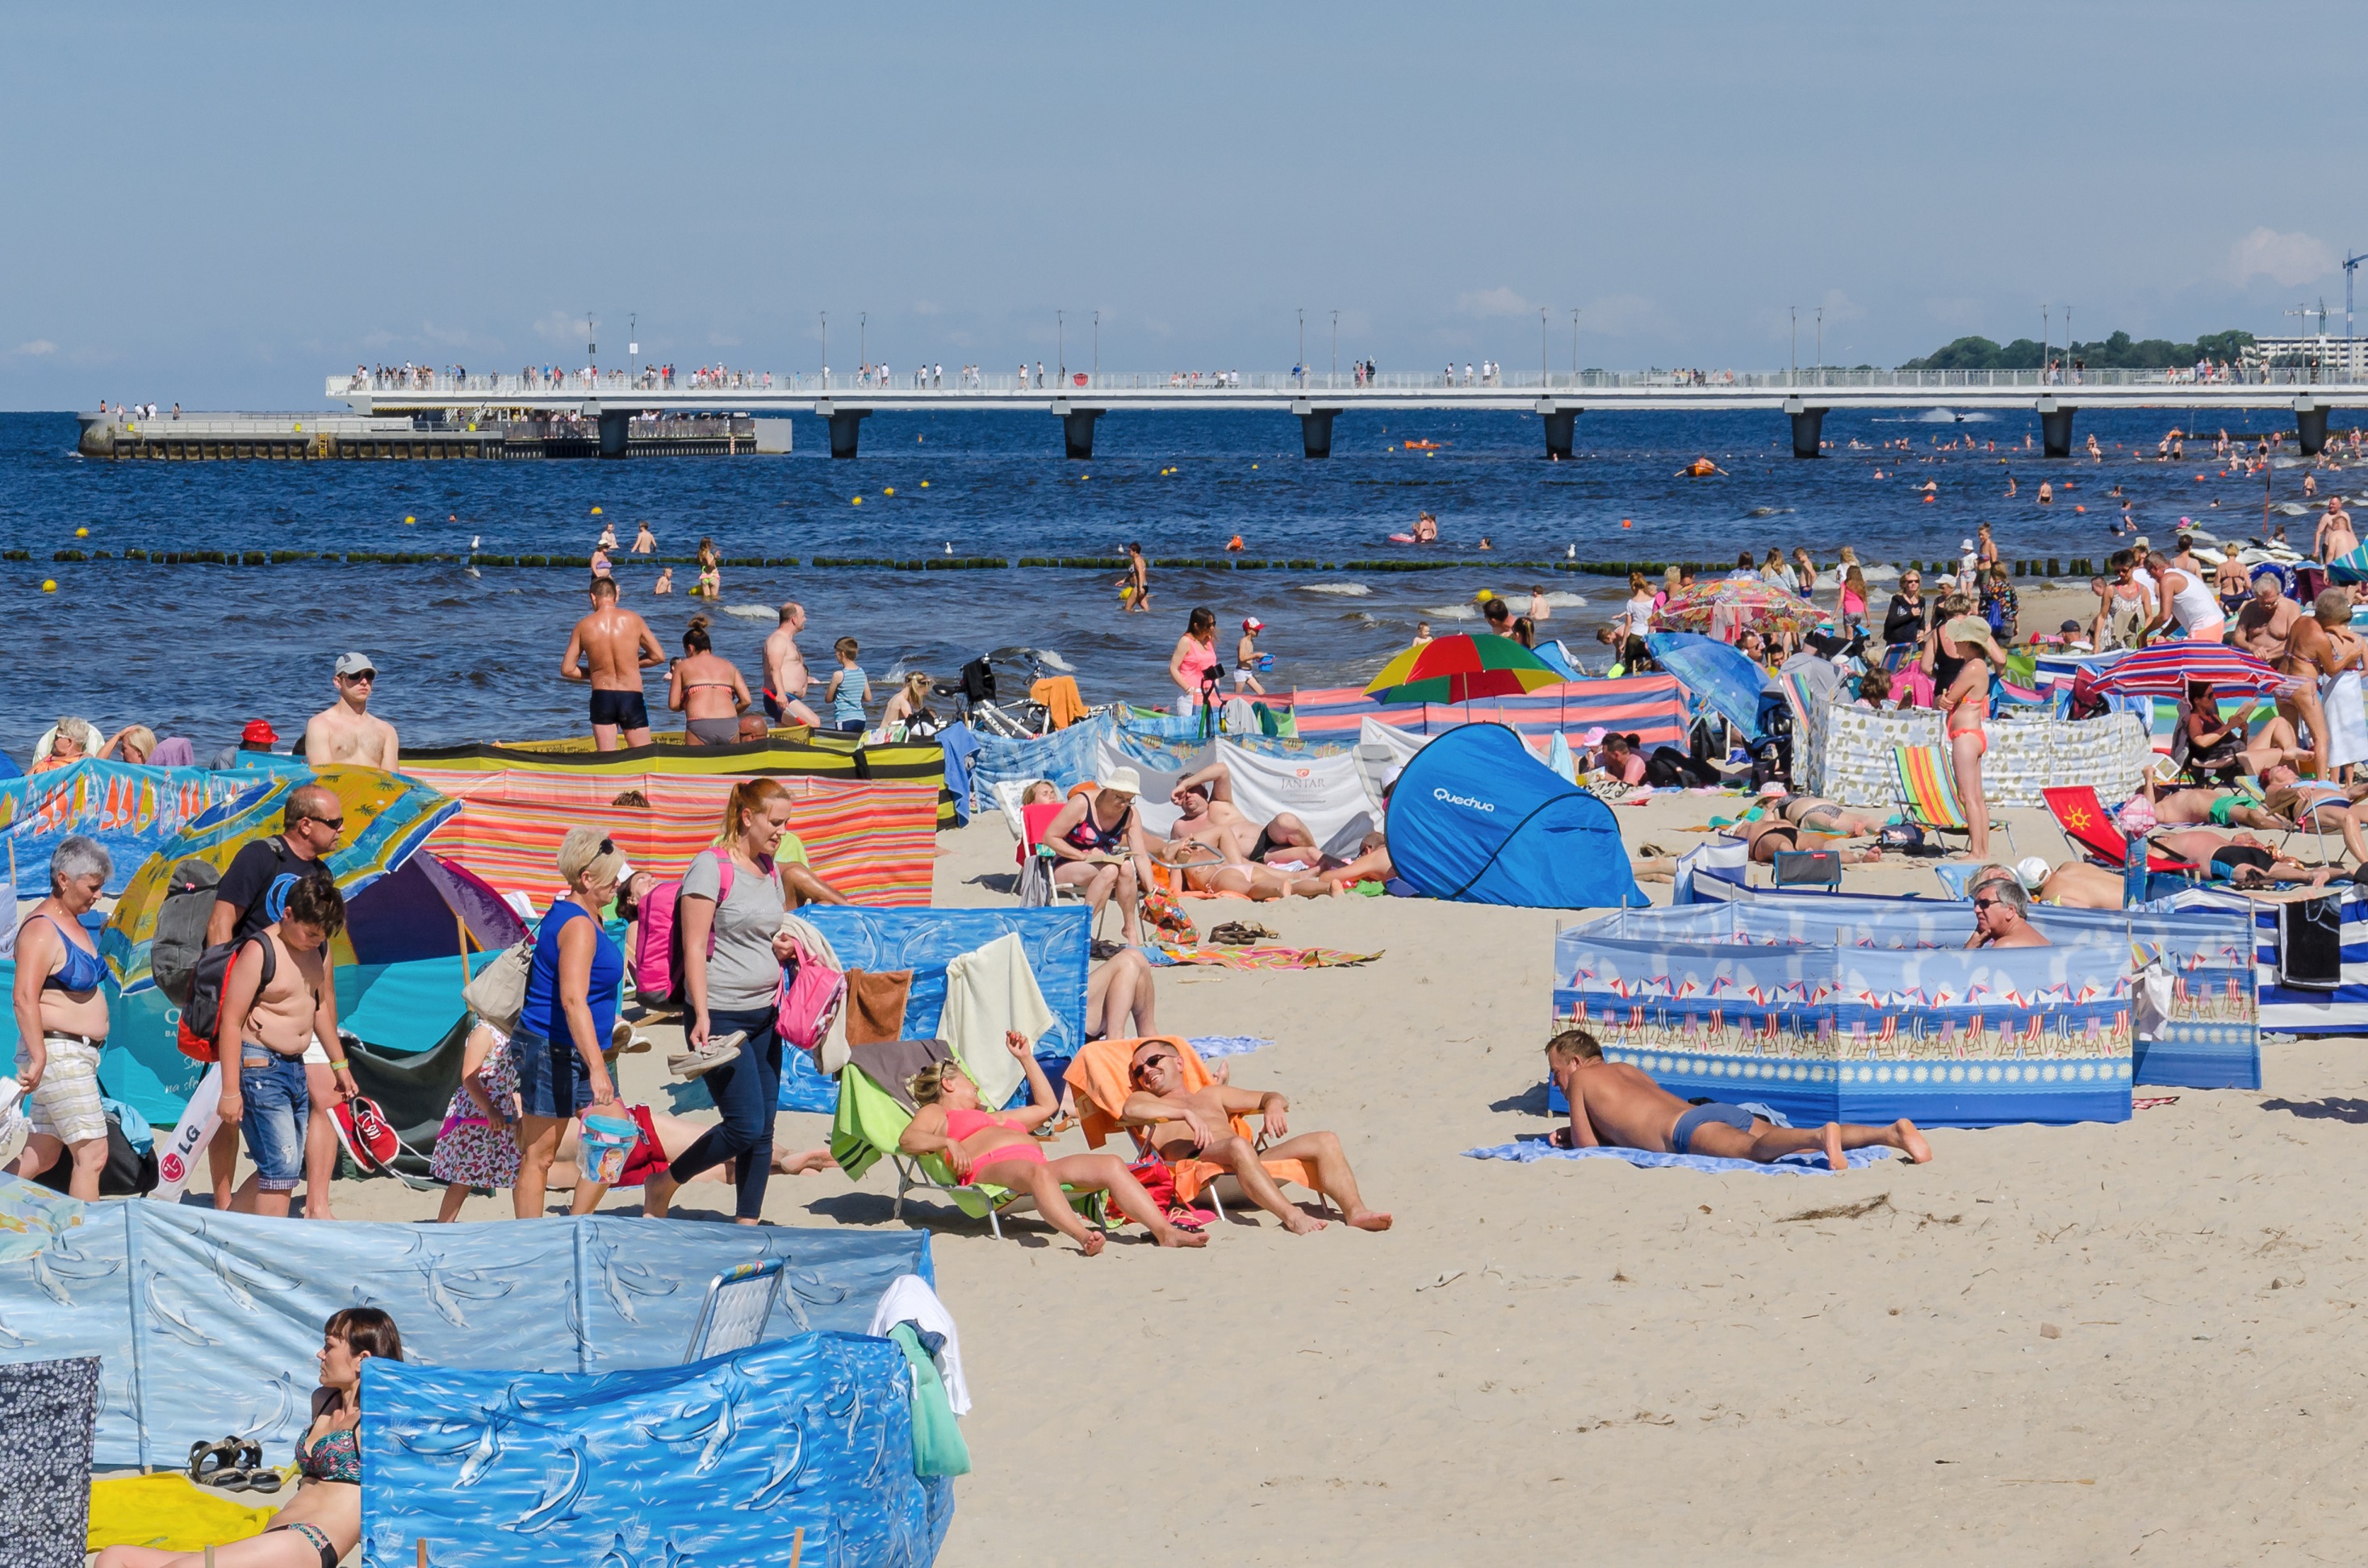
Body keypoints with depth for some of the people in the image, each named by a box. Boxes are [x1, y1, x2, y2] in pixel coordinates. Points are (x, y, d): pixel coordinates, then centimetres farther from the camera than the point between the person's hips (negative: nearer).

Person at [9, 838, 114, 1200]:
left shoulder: (72, 922, 15)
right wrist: (38, 1059, -29)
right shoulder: (42, 930, -16)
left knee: (40, 1156, 12)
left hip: (79, 1055, 10)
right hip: (58, 1054, -10)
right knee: (92, 1154, -10)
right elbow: (24, 997, -24)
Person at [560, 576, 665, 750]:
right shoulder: (632, 620, -3)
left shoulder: (584, 626, -2)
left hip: (601, 698, 1)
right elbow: (658, 656, 3)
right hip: (632, 697, -1)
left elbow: (567, 670, 1)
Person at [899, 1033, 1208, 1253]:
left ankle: (1165, 1231, -36)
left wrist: (1026, 1058, 50)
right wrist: (947, 1143, -16)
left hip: (1039, 1163, 7)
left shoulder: (992, 1118, 45)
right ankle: (1083, 1237, -66)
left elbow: (1047, 1106, 51)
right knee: (1039, 1173, -43)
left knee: (1111, 1165, -18)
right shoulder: (934, 1113, 25)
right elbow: (907, 1140, 3)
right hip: (992, 1167, -7)